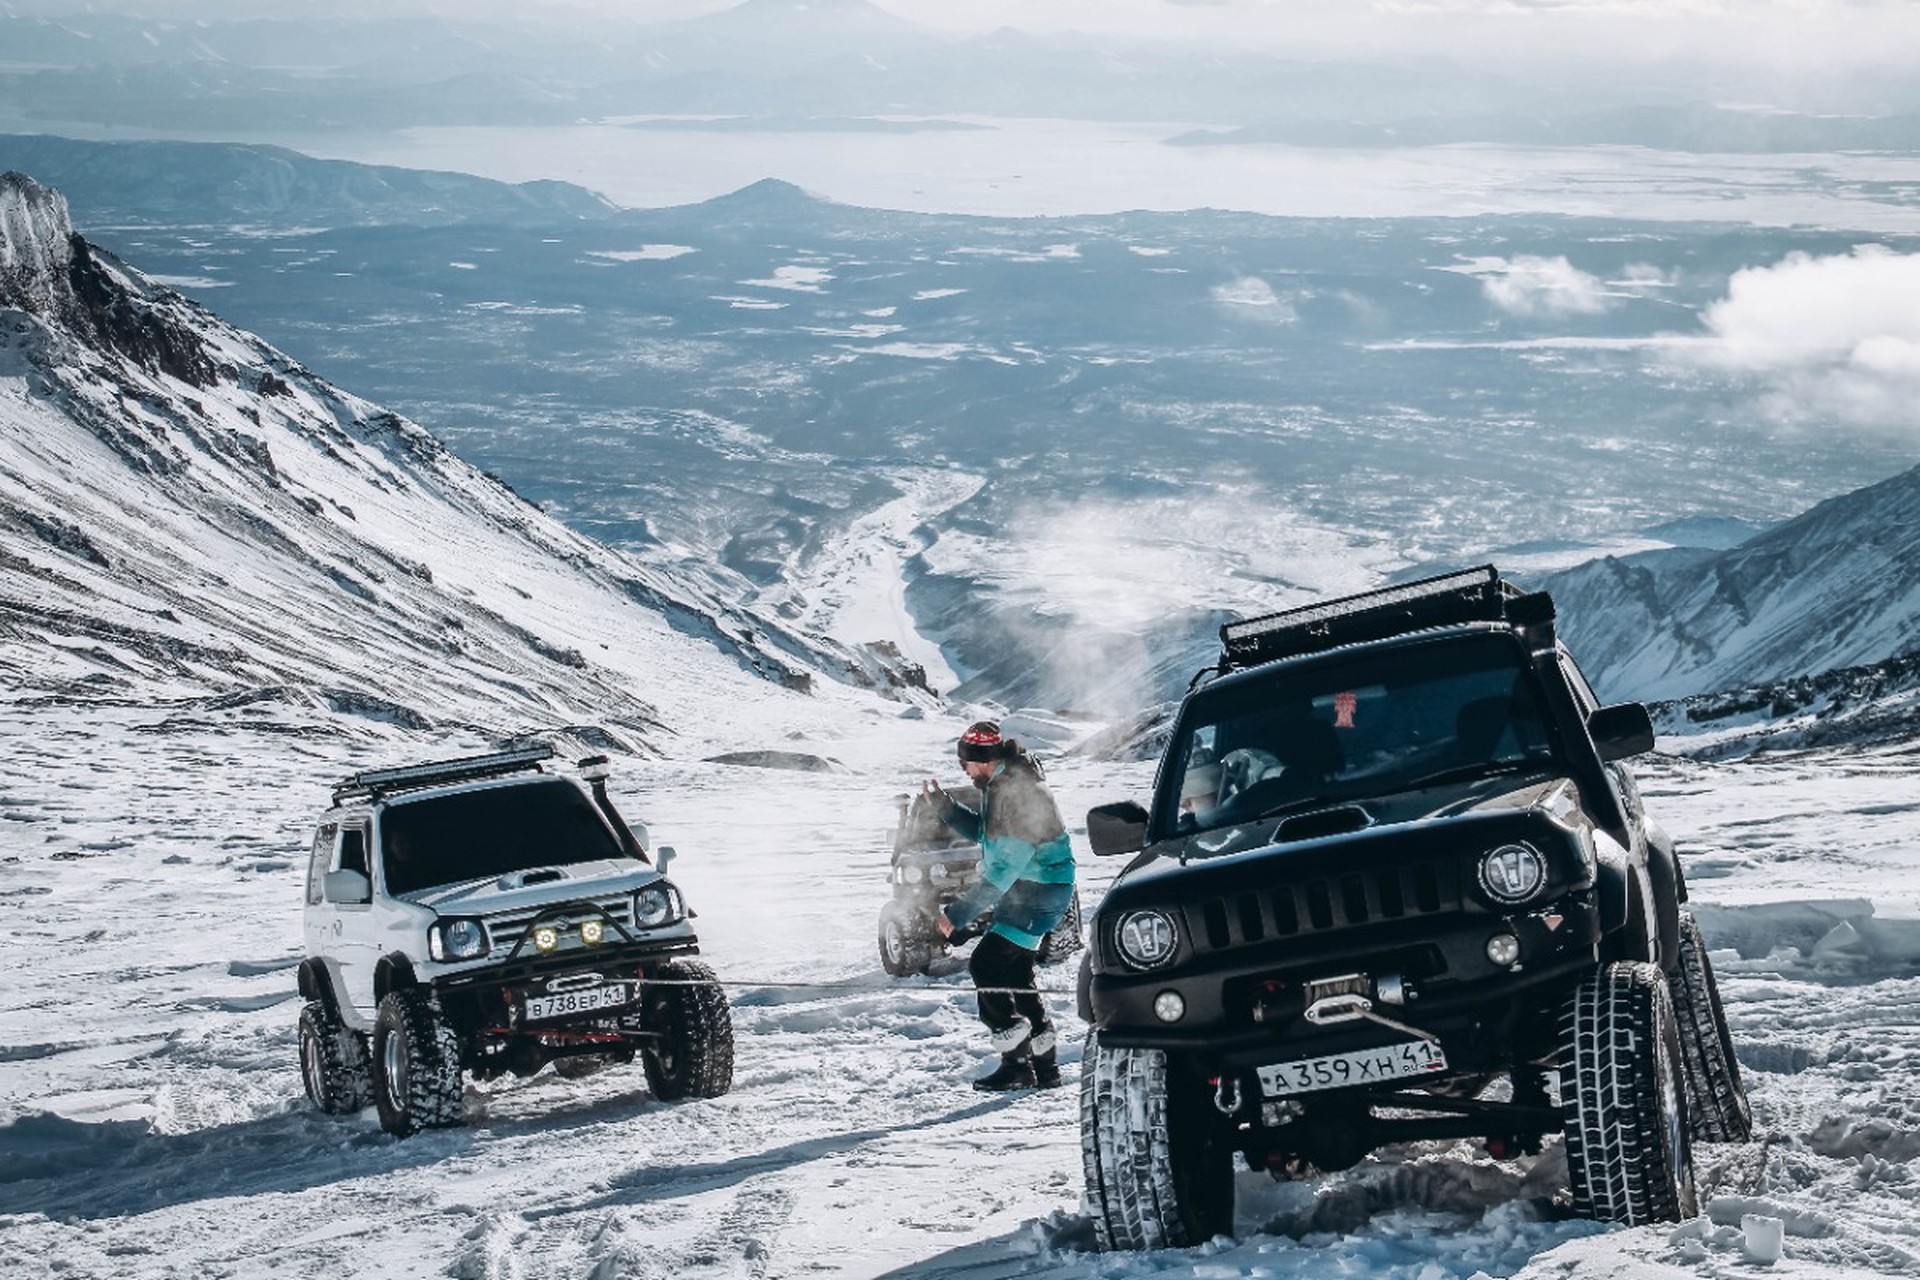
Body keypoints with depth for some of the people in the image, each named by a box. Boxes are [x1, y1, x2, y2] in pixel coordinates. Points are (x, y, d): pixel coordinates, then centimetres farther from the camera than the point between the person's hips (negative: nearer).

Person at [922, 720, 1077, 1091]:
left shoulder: (1018, 793, -25)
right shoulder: (1000, 784, 8)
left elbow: (1005, 868, -27)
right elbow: (984, 832, 22)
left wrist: (960, 912, -25)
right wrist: (944, 806, 8)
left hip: (1036, 894, -11)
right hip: (1024, 890, 11)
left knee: (986, 965, -13)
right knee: (1014, 971, 15)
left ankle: (1017, 1064, -10)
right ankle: (1043, 1067, 21)